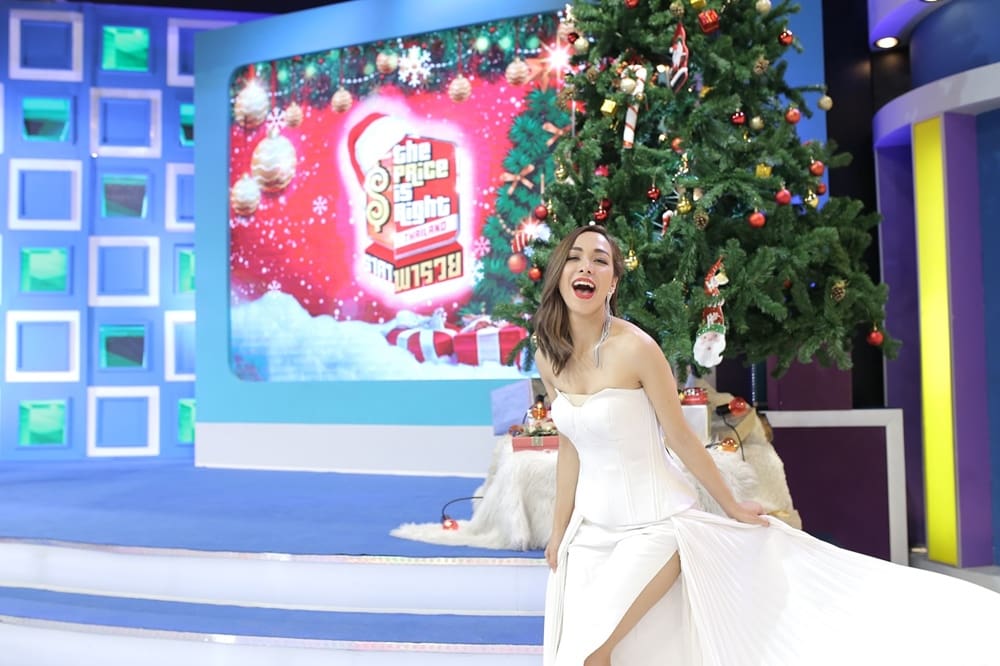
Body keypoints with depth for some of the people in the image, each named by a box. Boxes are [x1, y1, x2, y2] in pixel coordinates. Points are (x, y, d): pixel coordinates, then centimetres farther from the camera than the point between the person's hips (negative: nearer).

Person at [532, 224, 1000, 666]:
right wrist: (559, 531, 12)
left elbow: (680, 438, -10)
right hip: (591, 529, 6)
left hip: (654, 525, -6)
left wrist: (732, 508, -1)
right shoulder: (549, 359, 0)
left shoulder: (635, 348, -19)